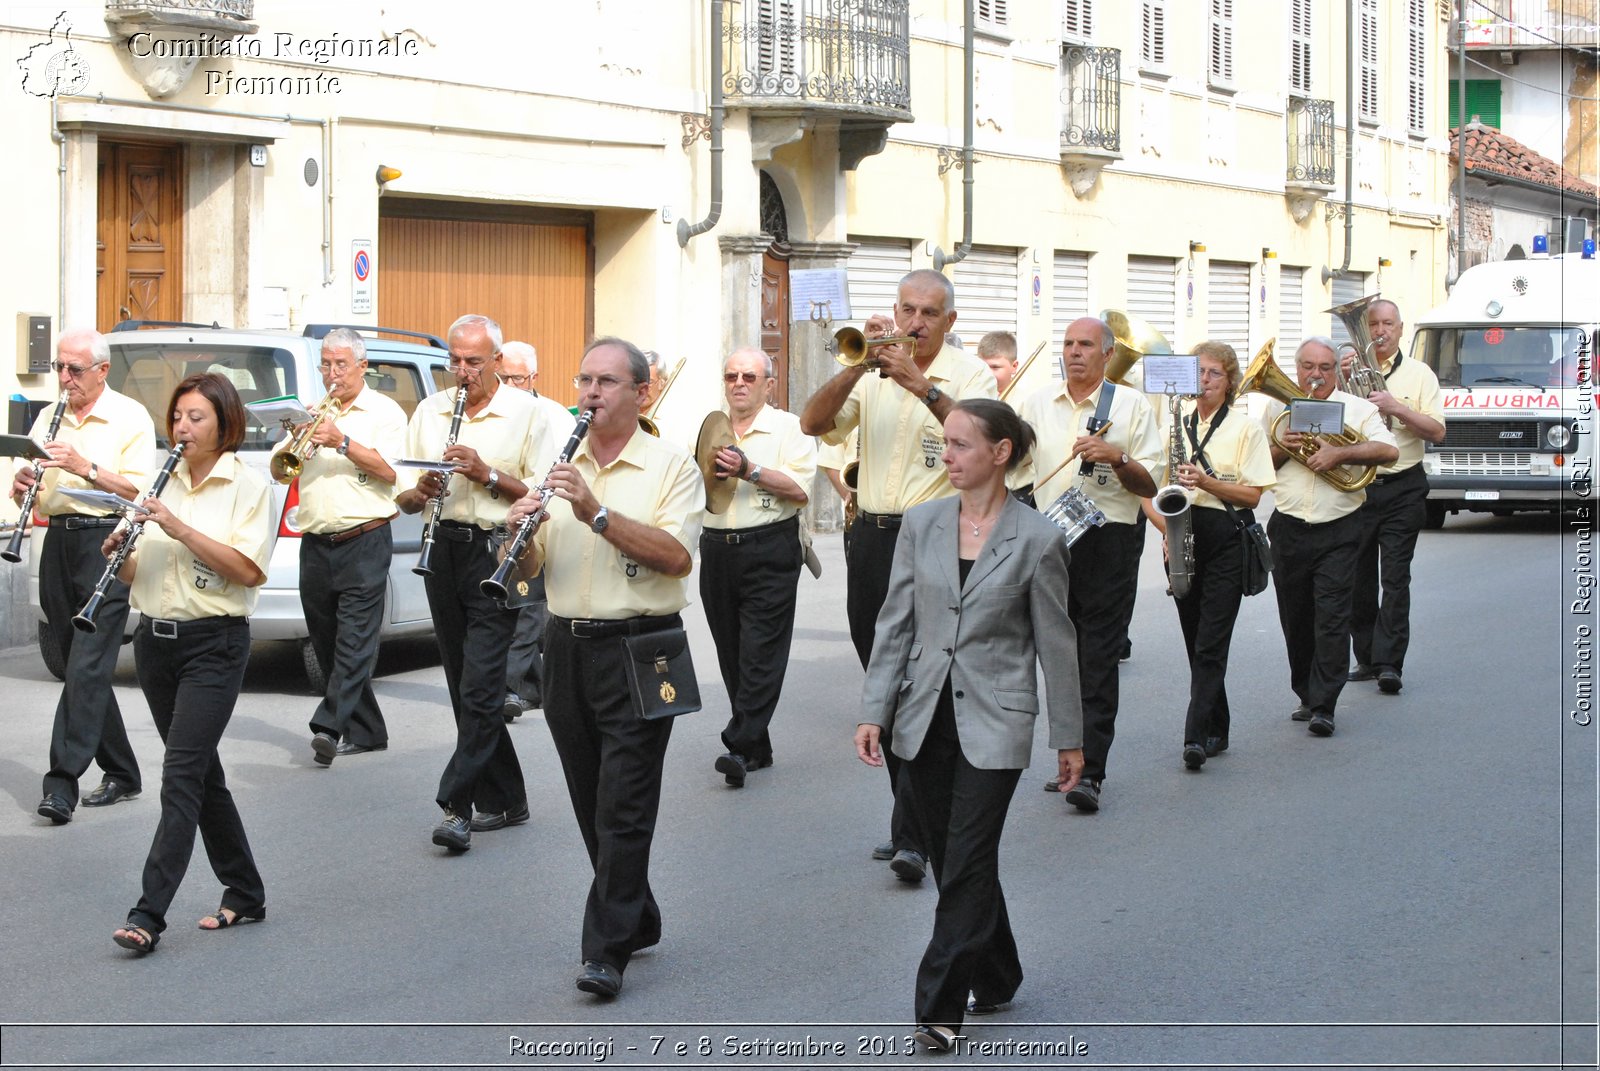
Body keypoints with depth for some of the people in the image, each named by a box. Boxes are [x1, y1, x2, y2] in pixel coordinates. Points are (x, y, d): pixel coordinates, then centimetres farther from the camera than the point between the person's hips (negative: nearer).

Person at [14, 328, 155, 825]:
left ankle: (62, 783, -16)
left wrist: (87, 469, -19)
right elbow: (27, 497, 17)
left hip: (106, 542, -7)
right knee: (79, 667, 9)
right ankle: (121, 773, 18)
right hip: (59, 540, 7)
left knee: (87, 666, -13)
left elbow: (142, 490, -10)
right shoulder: (48, 418, 16)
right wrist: (23, 485, -6)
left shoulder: (130, 418, -1)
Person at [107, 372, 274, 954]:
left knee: (182, 773, -13)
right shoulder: (160, 484, 11)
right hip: (155, 640, 6)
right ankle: (245, 894, 23)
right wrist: (119, 549, -10)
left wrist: (181, 529, -21)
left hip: (214, 644, -6)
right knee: (201, 773, 12)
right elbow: (132, 575, 13)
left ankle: (149, 914, -15)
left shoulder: (247, 484, -5)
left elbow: (250, 570, -15)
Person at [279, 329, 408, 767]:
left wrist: (343, 442, -20)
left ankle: (329, 726, -21)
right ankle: (366, 732, 17)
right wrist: (296, 440, -8)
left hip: (364, 542, -6)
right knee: (327, 643, 8)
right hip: (316, 545, 6)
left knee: (354, 640, -12)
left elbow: (390, 470, -11)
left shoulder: (384, 412, 2)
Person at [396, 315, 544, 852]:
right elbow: (404, 499, 13)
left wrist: (488, 474, -18)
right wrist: (422, 491, -10)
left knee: (479, 684, -13)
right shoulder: (429, 411, 12)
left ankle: (457, 805, -15)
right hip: (444, 551, 6)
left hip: (497, 553, -6)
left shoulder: (526, 413, -2)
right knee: (465, 686, 9)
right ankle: (503, 801, 18)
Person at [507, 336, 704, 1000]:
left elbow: (676, 555, -17)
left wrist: (596, 512, -24)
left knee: (624, 804, -8)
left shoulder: (671, 466, -2)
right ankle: (637, 920, 26)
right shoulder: (559, 467, 12)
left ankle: (607, 950, -6)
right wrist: (520, 530, -13)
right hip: (567, 646, 5)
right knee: (591, 803, 11)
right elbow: (523, 569, 9)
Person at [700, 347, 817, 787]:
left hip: (769, 551, -5)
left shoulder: (789, 428, 1)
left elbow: (799, 490, -11)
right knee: (730, 652, 7)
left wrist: (749, 470, -20)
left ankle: (740, 744, -14)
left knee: (760, 652, -10)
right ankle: (758, 746, 15)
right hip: (717, 549, 5)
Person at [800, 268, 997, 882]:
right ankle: (918, 818, 22)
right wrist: (858, 366, -14)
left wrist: (920, 383, -25)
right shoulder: (873, 374, 12)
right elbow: (813, 423, -1)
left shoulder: (969, 372, 1)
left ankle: (913, 837, -12)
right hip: (872, 538, 5)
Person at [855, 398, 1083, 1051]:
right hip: (925, 721, 4)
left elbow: (1055, 644, -1)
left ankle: (940, 1008, -1)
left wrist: (1069, 738, 2)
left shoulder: (1036, 540, -7)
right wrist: (874, 712, 0)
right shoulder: (921, 525, 3)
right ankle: (995, 979, 30)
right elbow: (895, 624, 6)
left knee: (966, 870, -7)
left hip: (993, 726, -4)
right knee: (954, 866, 12)